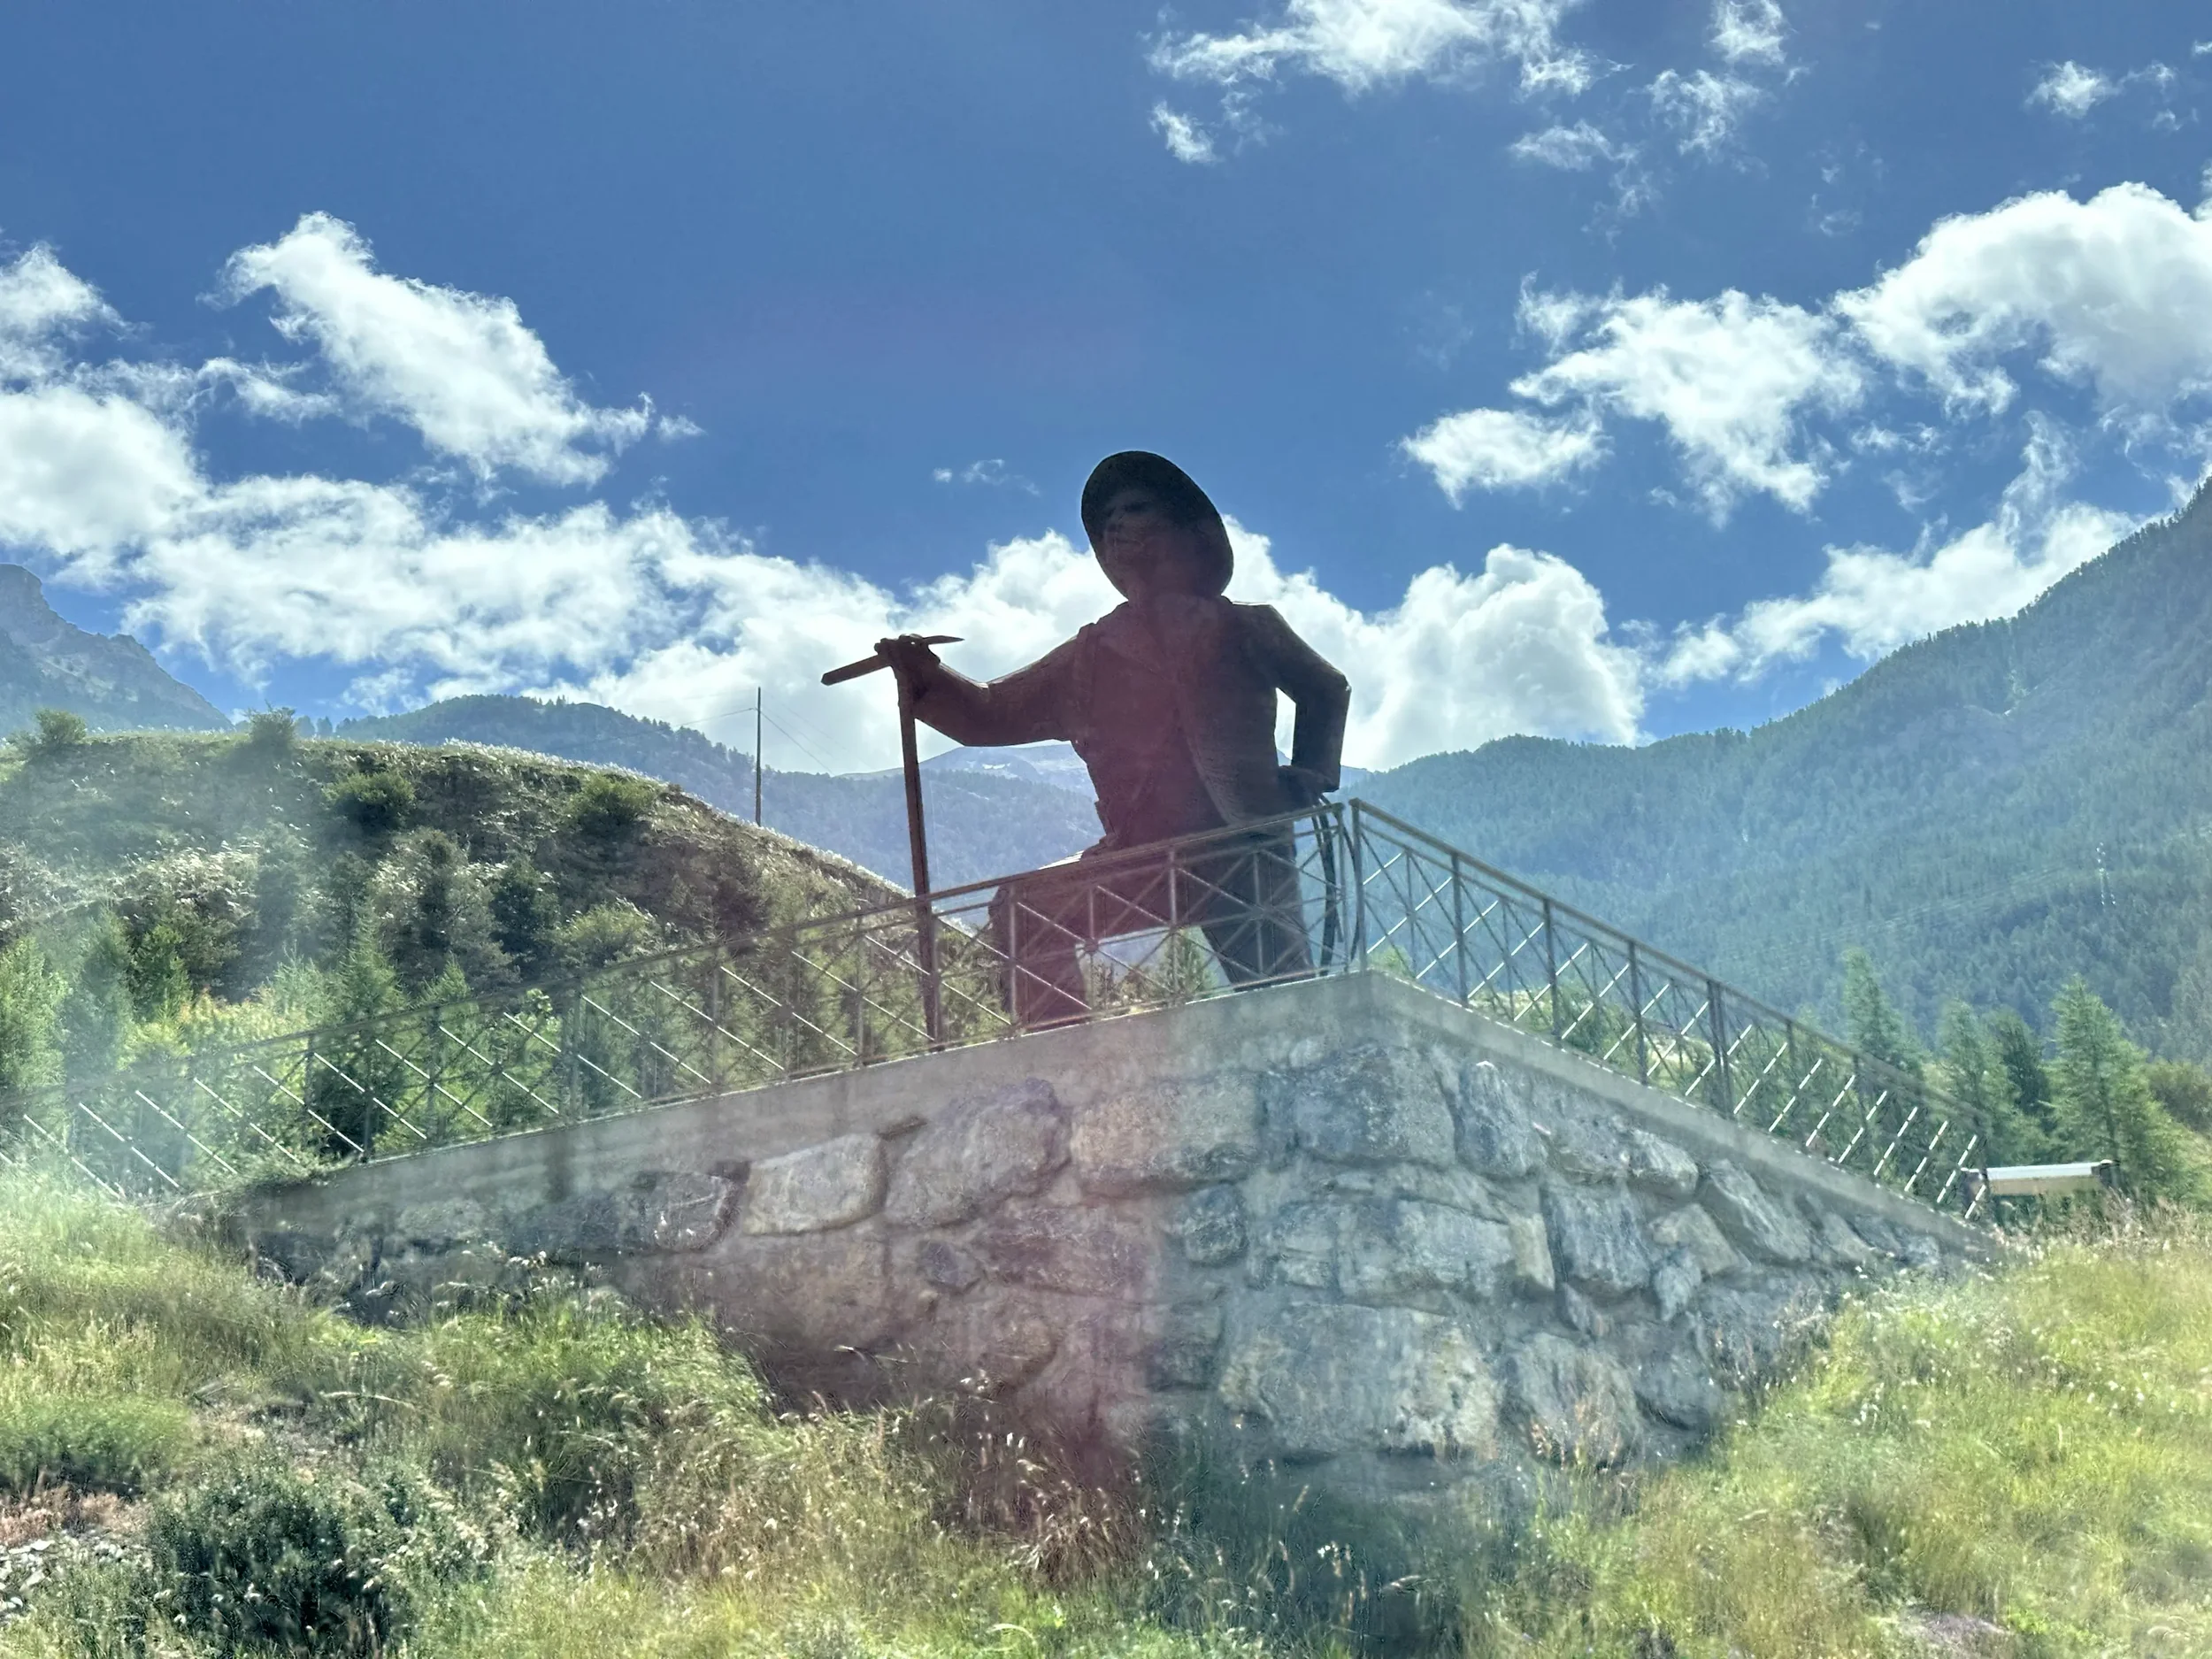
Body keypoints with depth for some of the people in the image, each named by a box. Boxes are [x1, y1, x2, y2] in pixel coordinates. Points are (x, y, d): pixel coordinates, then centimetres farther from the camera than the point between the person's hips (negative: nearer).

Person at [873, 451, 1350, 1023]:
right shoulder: (1089, 658, 17)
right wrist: (927, 680, -1)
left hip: (1243, 848, -3)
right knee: (1025, 908, -13)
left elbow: (1326, 690, 22)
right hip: (1141, 860, 3)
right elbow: (989, 714, 17)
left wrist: (1309, 776, 7)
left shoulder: (1235, 627, 10)